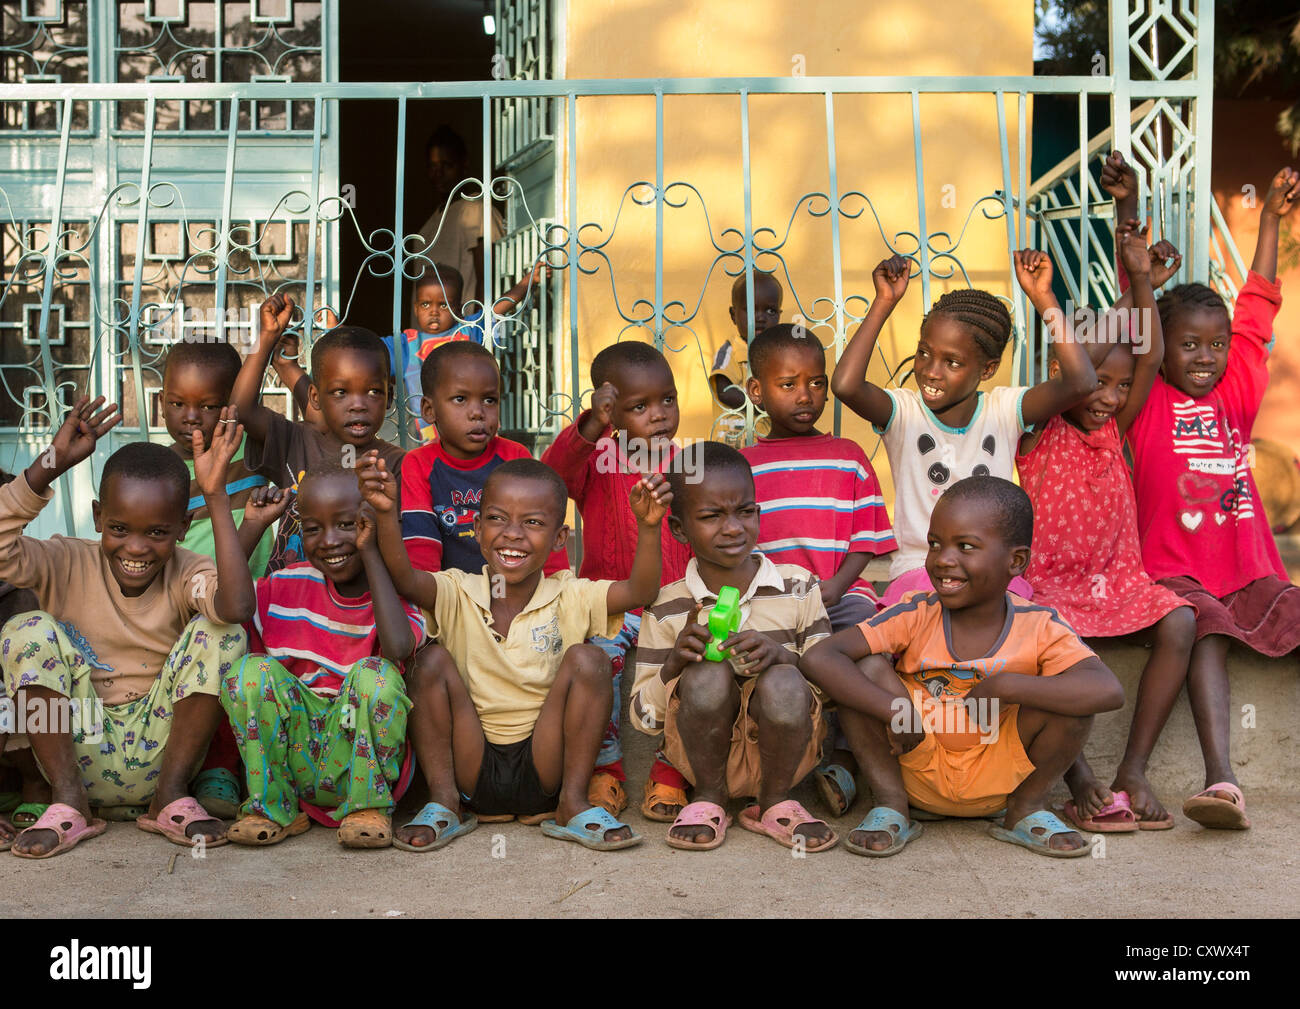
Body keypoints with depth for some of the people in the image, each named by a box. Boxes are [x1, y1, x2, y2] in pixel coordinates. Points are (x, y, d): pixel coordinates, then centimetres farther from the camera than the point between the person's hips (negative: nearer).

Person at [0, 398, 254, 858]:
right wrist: (50, 464, -25)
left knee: (220, 633, -20)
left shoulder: (187, 574, -7)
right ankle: (68, 804, -13)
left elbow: (237, 606, -31)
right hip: (78, 757, 0)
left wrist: (216, 496, -28)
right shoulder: (69, 565, -4)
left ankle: (171, 798, -10)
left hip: (159, 757, 0)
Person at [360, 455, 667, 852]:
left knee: (586, 659, -19)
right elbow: (404, 579, -22)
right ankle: (444, 801, -10)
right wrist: (387, 513, -39)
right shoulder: (458, 594, -2)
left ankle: (574, 803, -12)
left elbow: (640, 591, -17)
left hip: (544, 770, 0)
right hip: (472, 771, 0)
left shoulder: (568, 599, -1)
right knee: (434, 661, -18)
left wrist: (648, 526, -33)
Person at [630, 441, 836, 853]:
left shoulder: (798, 587, 3)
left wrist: (781, 655, -22)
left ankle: (775, 802, -3)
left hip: (779, 753, 0)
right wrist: (673, 663, -18)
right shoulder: (667, 608, 1)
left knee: (784, 684, -31)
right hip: (705, 753, 0)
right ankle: (708, 798, -3)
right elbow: (644, 718, 2)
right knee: (708, 672, -29)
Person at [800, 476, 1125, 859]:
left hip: (997, 779, 0)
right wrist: (895, 711, -33)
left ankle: (1026, 809, 1)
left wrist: (1004, 686, -34)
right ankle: (890, 805, -5)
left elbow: (1109, 691, -31)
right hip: (918, 770, 0)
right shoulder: (915, 617, -14)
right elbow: (818, 658, -24)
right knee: (867, 670, -23)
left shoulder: (1039, 628, -14)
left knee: (1070, 699, -25)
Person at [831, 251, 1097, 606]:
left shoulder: (1005, 410, 3)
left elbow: (1081, 382, -14)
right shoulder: (904, 411, -2)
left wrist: (1043, 297, -13)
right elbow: (845, 386, -24)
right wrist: (884, 303, -17)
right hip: (917, 572, -2)